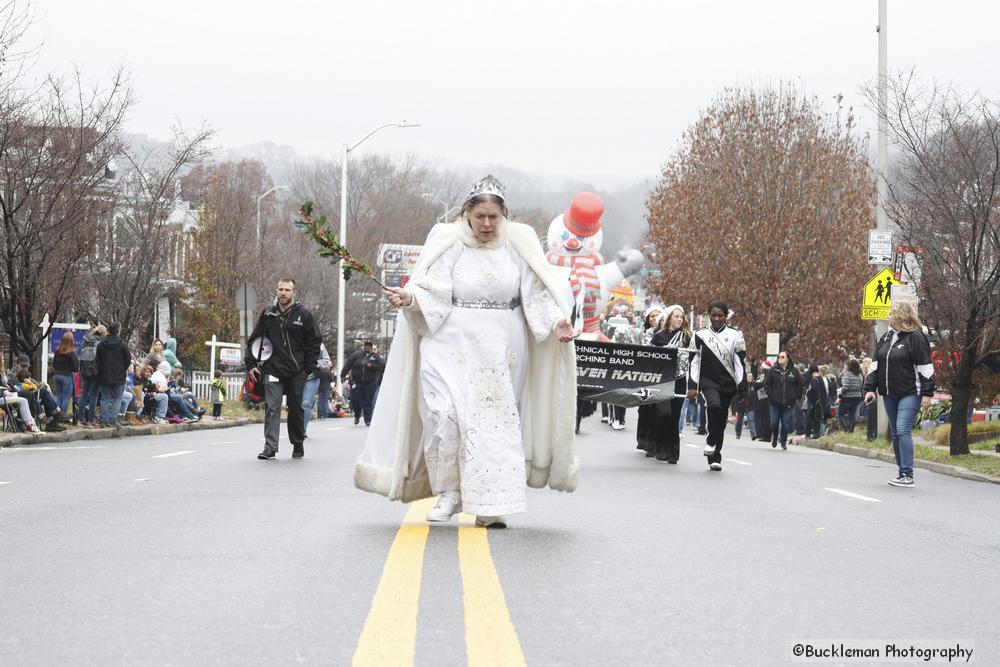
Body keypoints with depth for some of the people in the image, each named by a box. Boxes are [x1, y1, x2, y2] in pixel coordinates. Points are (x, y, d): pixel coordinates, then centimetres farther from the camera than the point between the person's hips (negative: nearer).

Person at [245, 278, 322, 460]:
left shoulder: (303, 315, 1)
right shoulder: (268, 314, 6)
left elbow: (314, 343, 5)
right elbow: (254, 339, 11)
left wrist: (308, 368, -1)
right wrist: (251, 364, 3)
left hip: (296, 372, -1)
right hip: (272, 370, 1)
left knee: (296, 409, 9)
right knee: (272, 408, -9)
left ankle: (298, 445, 23)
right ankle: (270, 447, -12)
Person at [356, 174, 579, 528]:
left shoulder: (518, 245, 4)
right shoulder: (448, 244, 0)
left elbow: (537, 294, 2)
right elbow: (433, 291, -7)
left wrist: (555, 321, -14)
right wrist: (409, 298, -26)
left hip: (502, 351, 2)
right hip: (454, 348, -2)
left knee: (496, 422, 1)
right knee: (444, 413, -17)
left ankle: (489, 505, 5)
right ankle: (449, 491, -1)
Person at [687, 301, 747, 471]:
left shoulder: (735, 335, 5)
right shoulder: (701, 335, 5)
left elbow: (740, 363, 3)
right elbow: (694, 361, 6)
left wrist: (742, 388, -3)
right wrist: (692, 386, -1)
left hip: (728, 383, 1)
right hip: (708, 380, -1)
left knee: (721, 421, 4)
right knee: (714, 405, -32)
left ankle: (715, 458, 14)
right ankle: (711, 441, -17)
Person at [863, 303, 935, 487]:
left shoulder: (915, 338, -8)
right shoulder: (885, 338, 14)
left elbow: (925, 368, -11)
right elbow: (875, 365, 18)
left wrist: (927, 393, -14)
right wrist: (870, 388, 10)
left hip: (910, 394, -8)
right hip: (889, 394, 8)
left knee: (903, 431, -16)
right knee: (896, 434, 9)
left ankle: (908, 475, -15)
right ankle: (902, 472, 15)